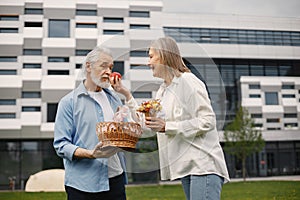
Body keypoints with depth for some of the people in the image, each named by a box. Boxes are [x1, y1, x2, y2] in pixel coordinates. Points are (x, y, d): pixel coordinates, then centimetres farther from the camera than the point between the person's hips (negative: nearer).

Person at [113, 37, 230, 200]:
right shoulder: (163, 90, 17)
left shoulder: (188, 81, -10)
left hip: (203, 163, -9)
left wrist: (167, 127, -18)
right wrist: (126, 94, 16)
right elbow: (146, 122, 20)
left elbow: (208, 121, -16)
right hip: (186, 166, 9)